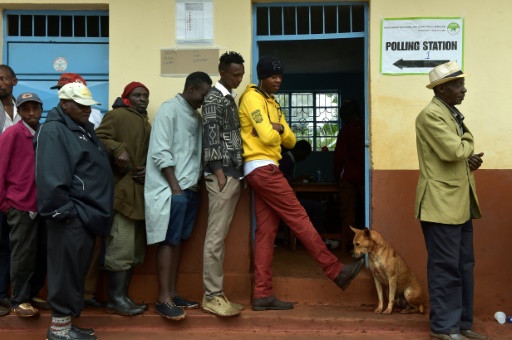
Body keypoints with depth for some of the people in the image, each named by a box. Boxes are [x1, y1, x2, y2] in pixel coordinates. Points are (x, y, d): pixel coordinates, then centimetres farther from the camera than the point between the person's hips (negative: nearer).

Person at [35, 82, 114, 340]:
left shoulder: (84, 128, 17)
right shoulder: (54, 131, -12)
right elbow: (51, 178, -21)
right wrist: (64, 211, -20)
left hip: (86, 213, 9)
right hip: (71, 215, -9)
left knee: (75, 271, 15)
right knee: (66, 271, -1)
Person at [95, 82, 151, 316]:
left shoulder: (146, 123, 25)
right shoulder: (116, 115, -1)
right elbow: (99, 138, -12)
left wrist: (149, 169, 5)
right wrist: (118, 149, -27)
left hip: (141, 189, 9)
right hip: (123, 189, -9)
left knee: (135, 247, 10)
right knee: (122, 245, -11)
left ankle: (122, 295, 18)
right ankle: (116, 297, -3)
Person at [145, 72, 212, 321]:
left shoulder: (196, 116, 16)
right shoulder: (169, 108, -7)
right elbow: (160, 152, -14)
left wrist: (193, 184, 5)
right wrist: (175, 187, -16)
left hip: (190, 189, 7)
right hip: (172, 189, -7)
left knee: (177, 241, 10)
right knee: (168, 241, -5)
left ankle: (172, 293, 17)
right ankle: (163, 299, 0)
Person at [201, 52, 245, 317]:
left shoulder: (230, 98, 21)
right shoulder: (213, 98, -6)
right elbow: (211, 137, -14)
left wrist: (236, 174, 16)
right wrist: (219, 174, -18)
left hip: (233, 174, 9)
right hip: (222, 175, -9)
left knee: (220, 236, 10)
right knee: (215, 236, -6)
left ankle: (215, 294, 16)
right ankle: (212, 297, 0)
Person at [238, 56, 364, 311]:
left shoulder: (272, 103, 22)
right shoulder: (252, 98, -7)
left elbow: (290, 140, 17)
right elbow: (267, 136, -18)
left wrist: (278, 129, -4)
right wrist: (278, 129, 3)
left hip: (262, 171, 9)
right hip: (262, 168, -9)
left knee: (266, 230, 4)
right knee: (298, 217, -6)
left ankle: (262, 295, 5)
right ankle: (336, 271, 1)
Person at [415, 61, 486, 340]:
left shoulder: (452, 114, 17)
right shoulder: (431, 115, -13)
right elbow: (453, 150, -23)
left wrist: (471, 159, 1)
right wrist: (469, 140, -2)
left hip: (459, 203, 10)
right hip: (441, 204, -10)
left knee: (464, 266, 13)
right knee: (446, 267, -3)